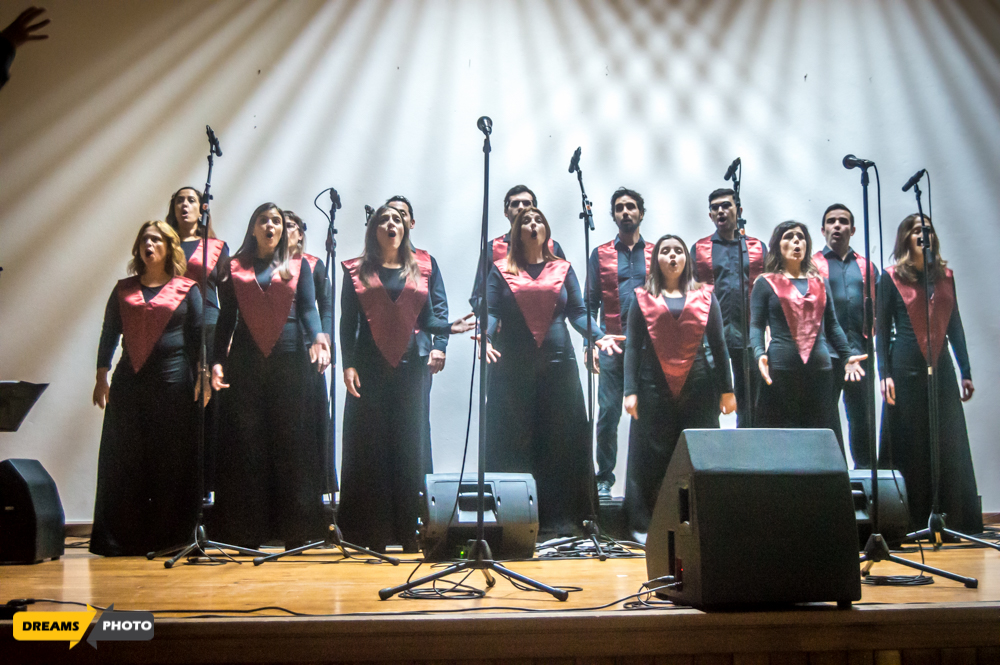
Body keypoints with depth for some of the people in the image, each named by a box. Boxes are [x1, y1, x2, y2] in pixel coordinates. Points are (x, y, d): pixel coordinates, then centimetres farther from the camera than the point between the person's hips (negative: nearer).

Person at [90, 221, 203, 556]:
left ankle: (167, 538, 7)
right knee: (123, 461, 3)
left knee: (170, 463, -1)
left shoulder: (186, 289, 6)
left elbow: (198, 336, 3)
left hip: (172, 381, -3)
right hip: (128, 383, 3)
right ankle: (119, 538, 10)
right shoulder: (123, 290, 14)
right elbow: (109, 333, 14)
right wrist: (102, 375, 6)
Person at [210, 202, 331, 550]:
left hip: (289, 359, -1)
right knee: (246, 442, -2)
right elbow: (226, 319, 12)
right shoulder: (234, 269, 15)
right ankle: (247, 533, 2)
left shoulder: (298, 267, 14)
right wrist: (217, 361, -1)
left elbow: (308, 309, 2)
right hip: (245, 361, 1)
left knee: (291, 441, -3)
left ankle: (295, 533, 1)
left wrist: (318, 337, -18)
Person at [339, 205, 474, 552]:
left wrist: (450, 327, -8)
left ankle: (411, 532, 6)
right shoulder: (357, 271, 9)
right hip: (369, 369, -1)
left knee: (411, 446, 1)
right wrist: (348, 364, -5)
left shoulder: (422, 267, 14)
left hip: (410, 367, 1)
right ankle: (371, 534, 3)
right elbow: (347, 323, 5)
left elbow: (426, 318, 10)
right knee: (369, 448, -2)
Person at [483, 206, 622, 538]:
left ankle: (561, 518, 4)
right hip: (513, 366, -1)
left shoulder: (563, 270, 15)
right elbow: (490, 311, 1)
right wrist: (486, 337, -18)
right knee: (514, 442, -2)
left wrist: (599, 335, -7)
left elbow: (578, 311, 10)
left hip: (558, 363, 2)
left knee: (561, 440, -1)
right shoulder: (501, 270, 10)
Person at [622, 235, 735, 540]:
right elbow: (632, 346, 5)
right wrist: (631, 390, -5)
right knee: (652, 456, 1)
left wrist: (727, 389, 4)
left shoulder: (704, 296, 12)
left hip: (698, 386, 1)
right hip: (654, 386, -1)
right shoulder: (643, 297, 9)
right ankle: (643, 524, 9)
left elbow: (718, 344, 10)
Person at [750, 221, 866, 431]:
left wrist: (847, 355, 5)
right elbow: (756, 326, 0)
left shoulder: (820, 283, 18)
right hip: (780, 371, -4)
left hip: (820, 370, 4)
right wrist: (759, 354, -17)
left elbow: (832, 325, 18)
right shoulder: (766, 283, 6)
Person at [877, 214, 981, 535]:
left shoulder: (945, 275, 12)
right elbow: (882, 329, 0)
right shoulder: (891, 277, 2)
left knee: (950, 447, 3)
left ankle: (956, 520, 9)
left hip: (941, 368, 4)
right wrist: (885, 373, -9)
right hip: (906, 370, -3)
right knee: (910, 448, 0)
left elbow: (955, 326, 14)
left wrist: (966, 371, 11)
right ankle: (912, 521, 6)